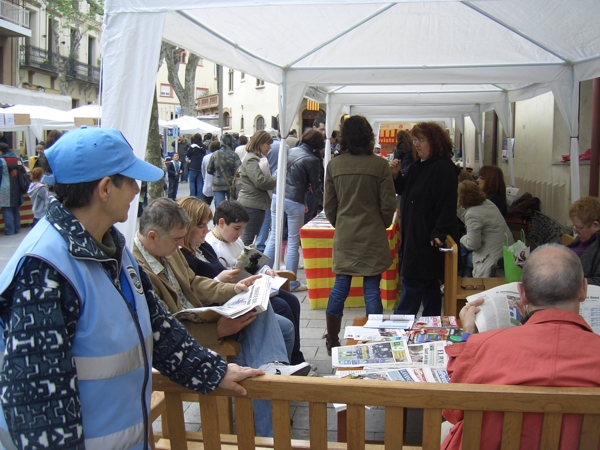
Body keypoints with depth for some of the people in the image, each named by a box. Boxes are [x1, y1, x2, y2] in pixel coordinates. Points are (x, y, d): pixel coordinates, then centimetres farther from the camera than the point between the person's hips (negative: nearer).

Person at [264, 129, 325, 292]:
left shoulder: (291, 151, 10)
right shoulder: (312, 160, -9)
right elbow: (316, 186, -2)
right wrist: (322, 204, 9)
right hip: (294, 202, -6)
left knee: (274, 237, 13)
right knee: (293, 243, 3)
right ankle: (291, 283, 9)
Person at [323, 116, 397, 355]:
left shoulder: (334, 165, -2)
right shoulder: (380, 165, -9)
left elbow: (329, 205, 4)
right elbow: (388, 205, -5)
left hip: (344, 236, 3)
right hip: (372, 237, -2)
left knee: (340, 286, 10)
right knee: (372, 290, 4)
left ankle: (332, 343, 18)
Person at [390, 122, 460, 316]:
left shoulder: (444, 168, -15)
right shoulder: (418, 166, 15)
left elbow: (447, 203, -22)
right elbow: (403, 190, 23)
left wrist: (439, 233, -29)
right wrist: (396, 175, 4)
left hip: (428, 238, -10)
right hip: (414, 234, 10)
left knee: (413, 282, -5)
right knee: (429, 284, 15)